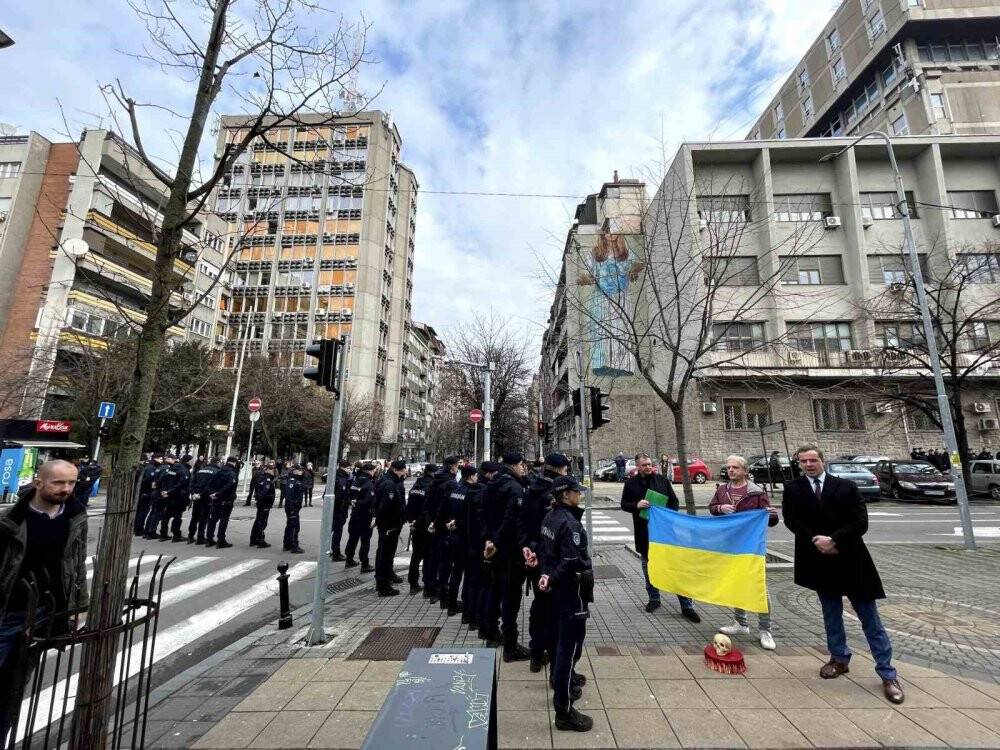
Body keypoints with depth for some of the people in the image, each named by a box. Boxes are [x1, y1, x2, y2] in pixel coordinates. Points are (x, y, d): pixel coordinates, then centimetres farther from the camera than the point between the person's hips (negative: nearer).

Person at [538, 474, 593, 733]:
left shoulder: (550, 517, 3)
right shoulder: (570, 523, -24)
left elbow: (543, 549, 9)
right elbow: (572, 562, -29)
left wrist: (545, 573, 3)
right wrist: (552, 580, -18)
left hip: (557, 586, 9)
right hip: (571, 589, -9)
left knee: (561, 634, 27)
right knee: (571, 643, 0)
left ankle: (560, 678, 50)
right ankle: (564, 711, 10)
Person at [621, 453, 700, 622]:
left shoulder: (662, 480, 3)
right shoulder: (631, 483, 2)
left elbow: (674, 502, 8)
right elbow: (624, 505, 4)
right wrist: (636, 505, -16)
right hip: (644, 533, 1)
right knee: (648, 566, 13)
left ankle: (686, 605, 9)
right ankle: (654, 598, 30)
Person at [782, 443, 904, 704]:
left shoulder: (846, 487, -4)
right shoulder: (793, 490, -2)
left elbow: (860, 522, -10)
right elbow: (791, 520, -8)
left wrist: (833, 540, -18)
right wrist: (817, 541, -19)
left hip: (850, 561, -1)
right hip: (820, 562, 1)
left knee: (870, 619, 7)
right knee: (831, 616, 16)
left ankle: (888, 674, 19)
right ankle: (839, 659, 33)